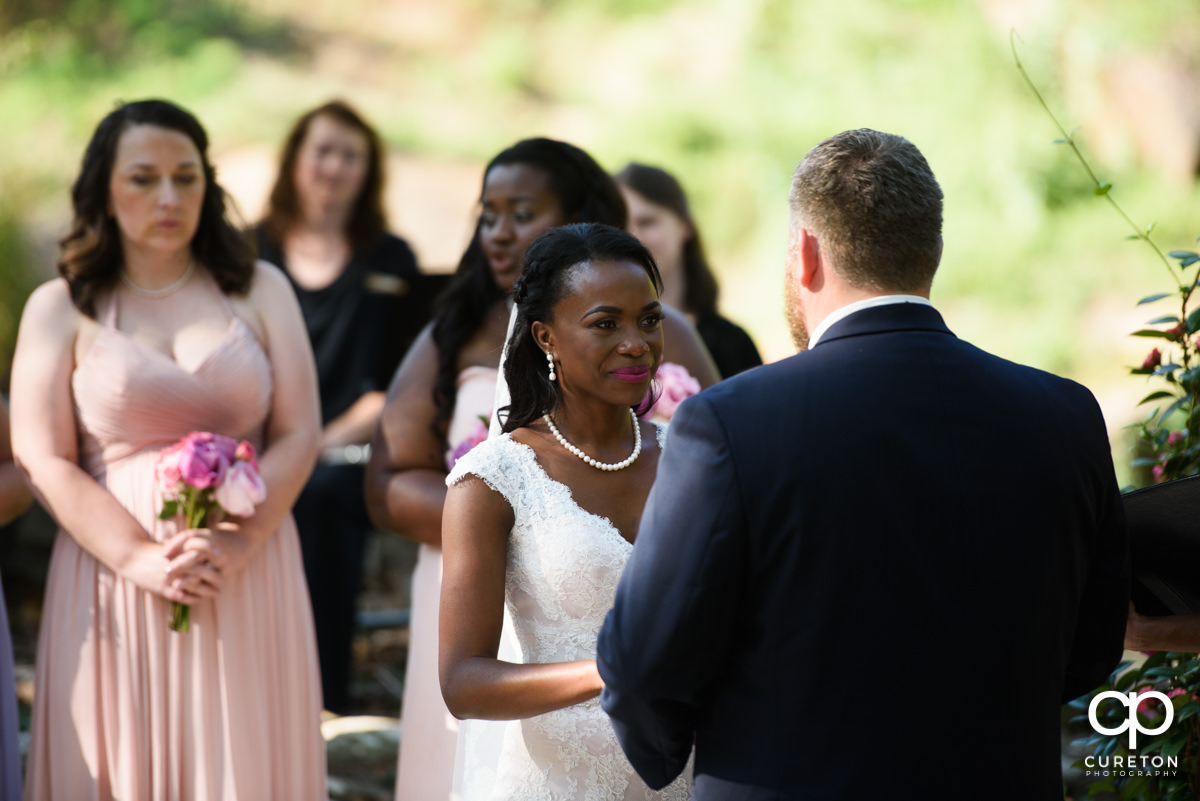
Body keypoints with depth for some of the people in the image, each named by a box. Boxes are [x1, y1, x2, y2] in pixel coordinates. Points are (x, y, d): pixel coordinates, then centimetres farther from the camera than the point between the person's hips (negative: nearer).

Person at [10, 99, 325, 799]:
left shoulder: (261, 291, 8)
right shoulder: (60, 308, 5)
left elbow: (299, 433, 2)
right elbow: (45, 461, -2)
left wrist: (240, 542, -13)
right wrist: (139, 559, -14)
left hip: (249, 577, 1)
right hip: (116, 580, -1)